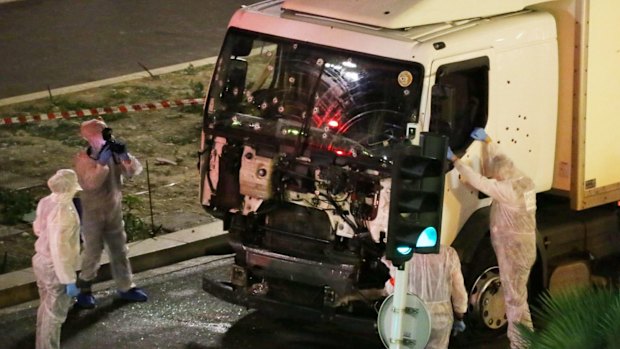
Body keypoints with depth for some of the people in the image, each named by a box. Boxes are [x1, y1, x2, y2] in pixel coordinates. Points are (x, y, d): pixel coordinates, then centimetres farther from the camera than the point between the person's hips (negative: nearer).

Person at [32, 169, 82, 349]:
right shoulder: (62, 212, -30)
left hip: (41, 260, 9)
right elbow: (59, 251, -29)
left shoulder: (46, 203, -4)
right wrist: (69, 280, -22)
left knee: (46, 308, 24)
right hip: (55, 268, -9)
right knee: (55, 314, 7)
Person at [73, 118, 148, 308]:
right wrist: (102, 161, -40)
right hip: (93, 213, -6)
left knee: (119, 250, 15)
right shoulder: (83, 159, -19)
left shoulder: (114, 155, -4)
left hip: (114, 211, 6)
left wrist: (125, 156, -29)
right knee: (92, 253, 3)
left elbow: (135, 170, -12)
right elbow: (90, 182, -35)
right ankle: (84, 291, 19)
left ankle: (126, 287, 28)